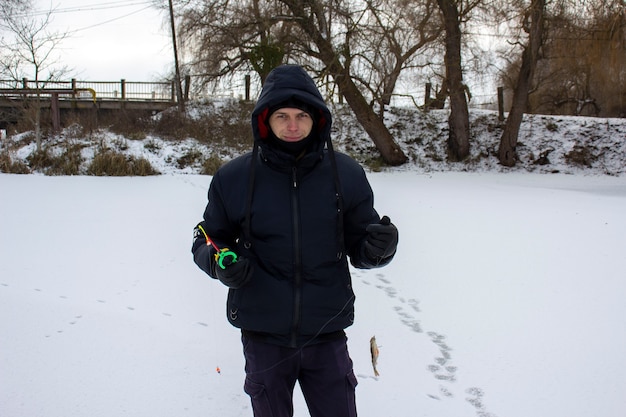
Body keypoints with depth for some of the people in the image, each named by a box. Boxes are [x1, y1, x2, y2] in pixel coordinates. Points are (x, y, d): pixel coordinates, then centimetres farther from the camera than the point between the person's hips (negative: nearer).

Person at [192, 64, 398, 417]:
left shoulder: (346, 175, -4)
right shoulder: (234, 179, -5)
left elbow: (359, 248, 3)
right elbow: (208, 240, 7)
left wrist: (378, 247, -19)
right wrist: (220, 261, -15)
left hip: (327, 335, 0)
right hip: (263, 337, 0)